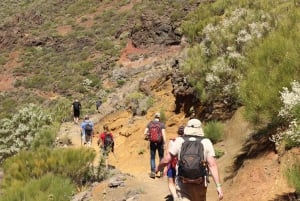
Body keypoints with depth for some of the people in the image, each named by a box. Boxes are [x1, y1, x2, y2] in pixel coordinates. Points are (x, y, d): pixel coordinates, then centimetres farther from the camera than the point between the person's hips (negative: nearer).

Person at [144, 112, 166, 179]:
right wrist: (165, 144, -13)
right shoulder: (162, 124, -8)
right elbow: (163, 134, -16)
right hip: (160, 143, -1)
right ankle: (161, 172, 21)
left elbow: (145, 133, -4)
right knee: (161, 157, 15)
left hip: (152, 143, 1)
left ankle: (153, 172, 2)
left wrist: (148, 137, 17)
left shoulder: (149, 124, -1)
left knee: (152, 158, 11)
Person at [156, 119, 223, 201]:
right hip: (200, 184, 1)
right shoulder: (206, 142, -3)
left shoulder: (179, 141, -4)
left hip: (183, 183, -1)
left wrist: (158, 168, 18)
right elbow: (212, 165, -12)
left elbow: (166, 160, -3)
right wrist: (218, 186, -12)